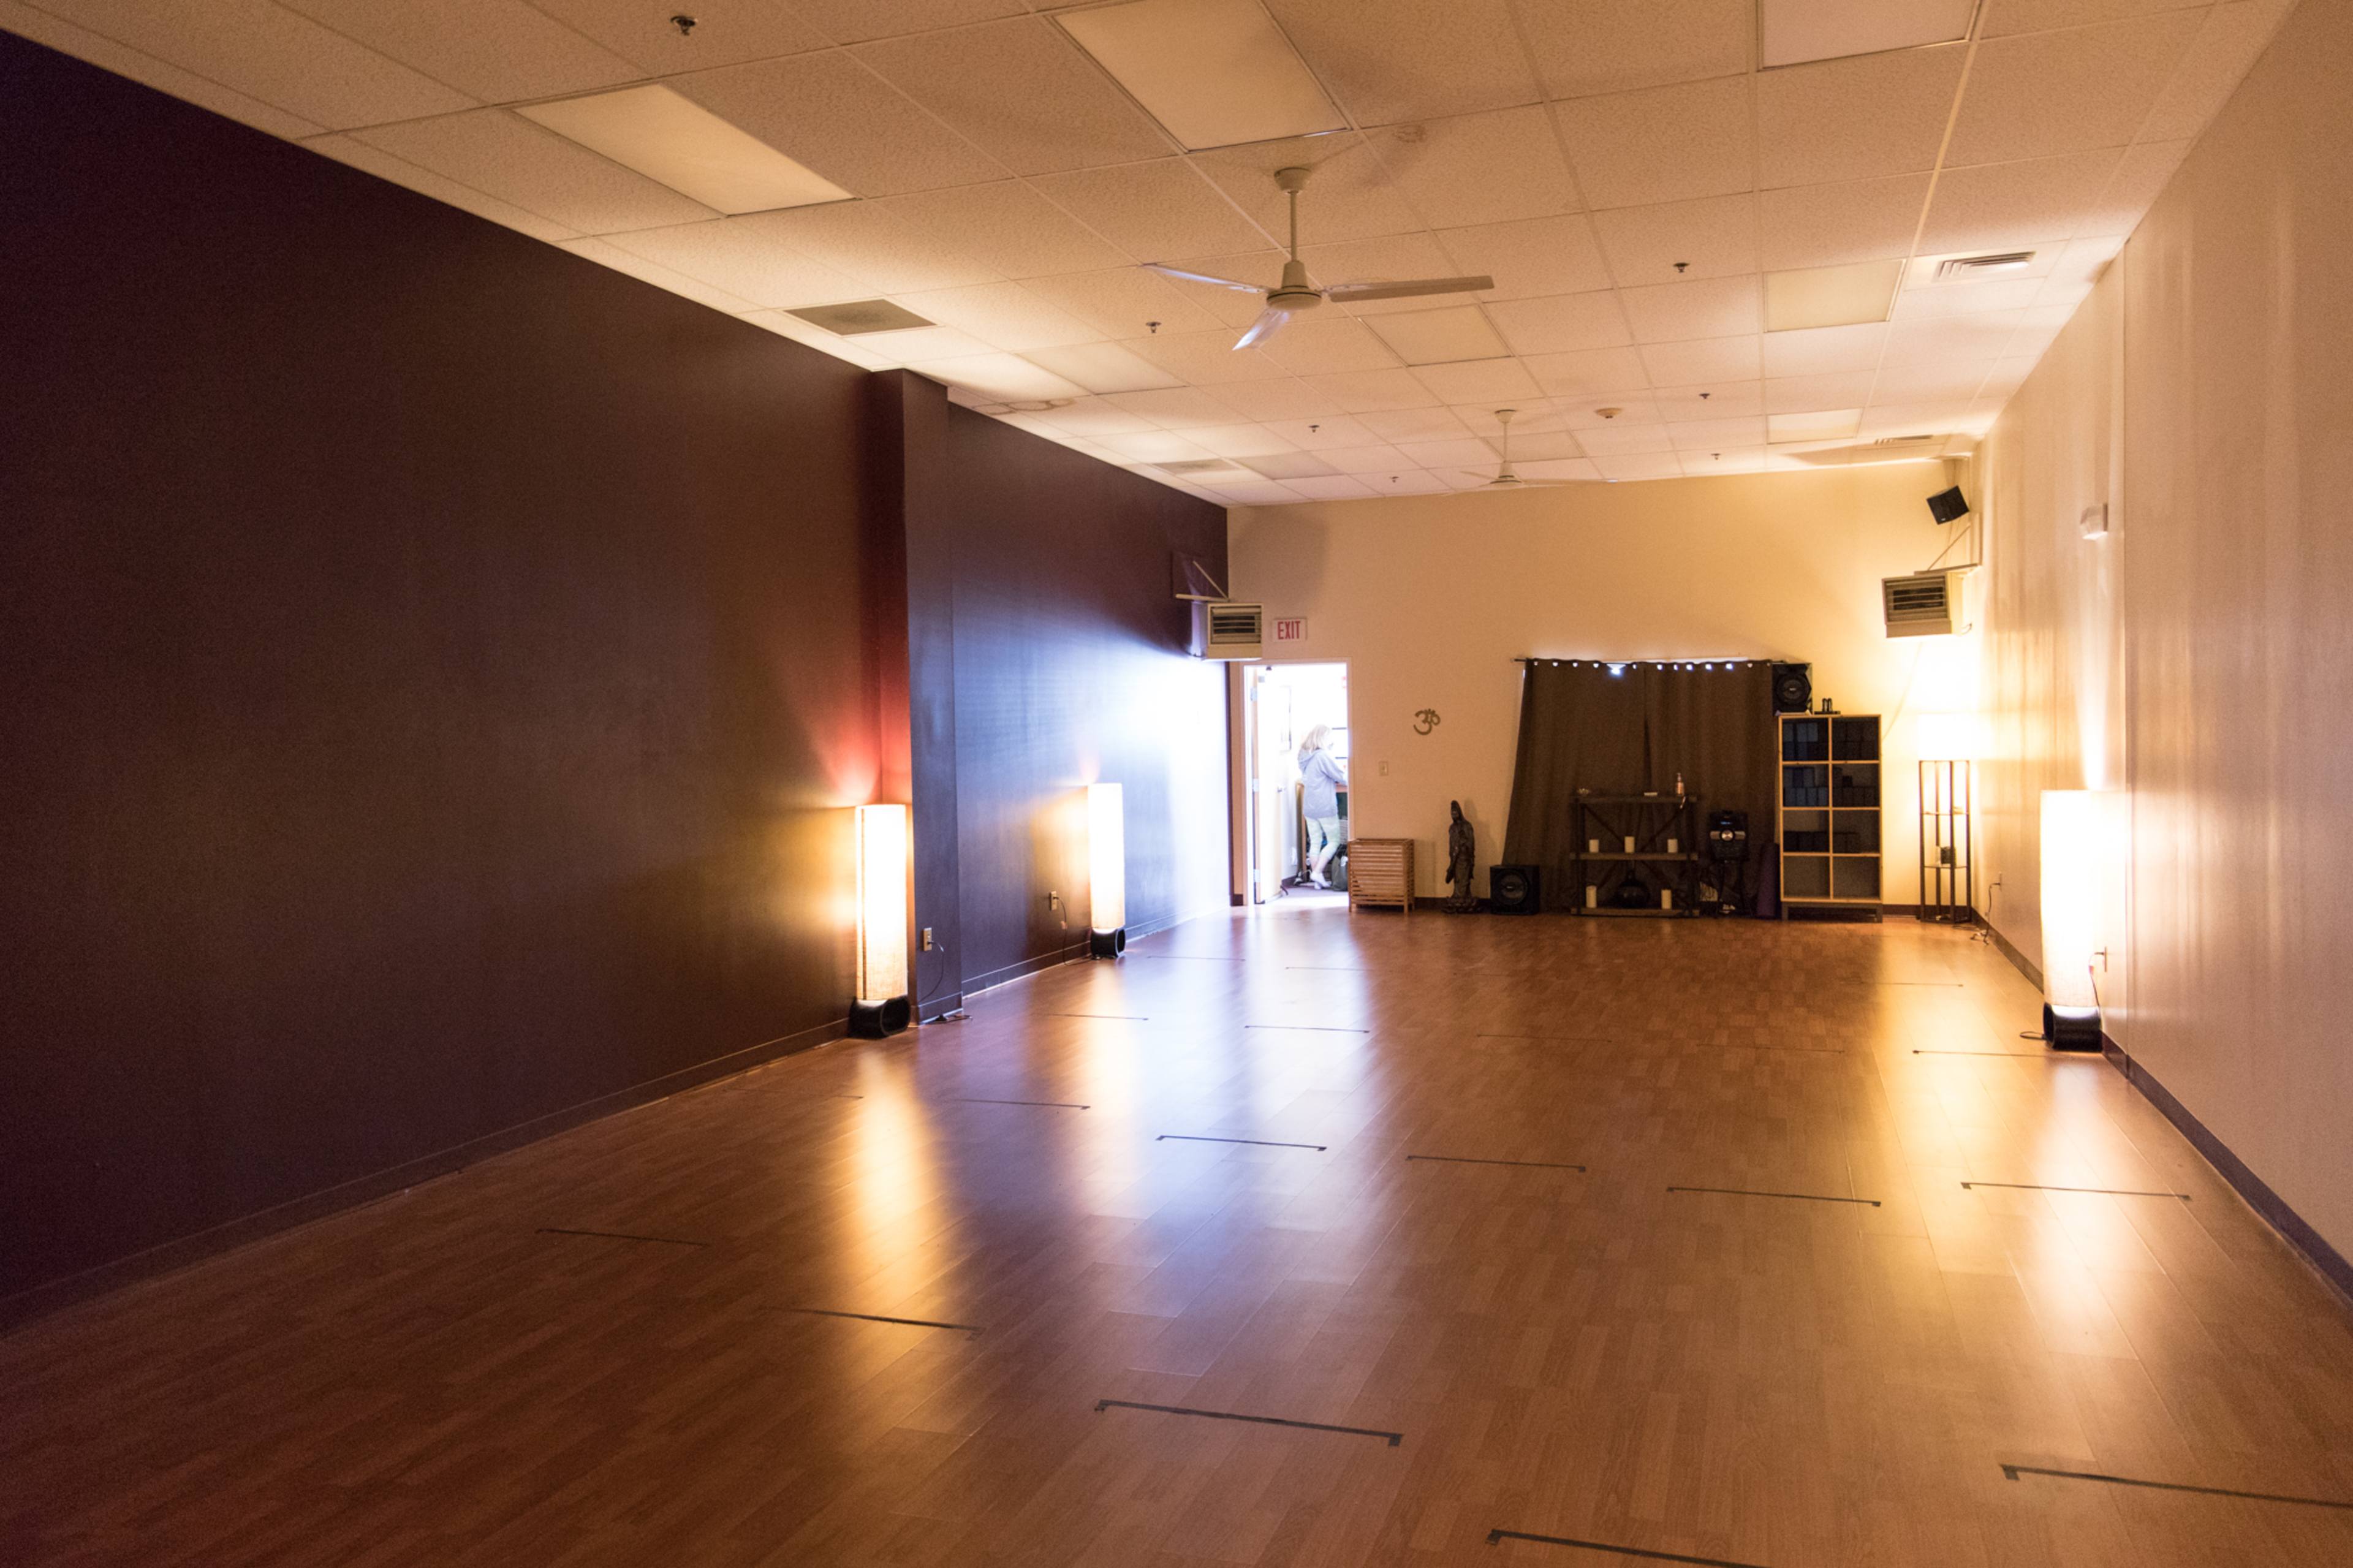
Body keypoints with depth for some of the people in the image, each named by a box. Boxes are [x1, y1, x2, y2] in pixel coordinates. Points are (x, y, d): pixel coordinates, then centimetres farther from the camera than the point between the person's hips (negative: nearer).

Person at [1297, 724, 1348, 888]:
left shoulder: (1305, 756, 9)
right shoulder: (1324, 756, -15)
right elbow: (1343, 778, -10)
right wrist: (1348, 772, 12)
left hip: (1309, 806, 7)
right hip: (1326, 807, -7)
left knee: (1315, 843, 8)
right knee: (1334, 841, 4)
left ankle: (1317, 880, 8)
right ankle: (1317, 872, -7)